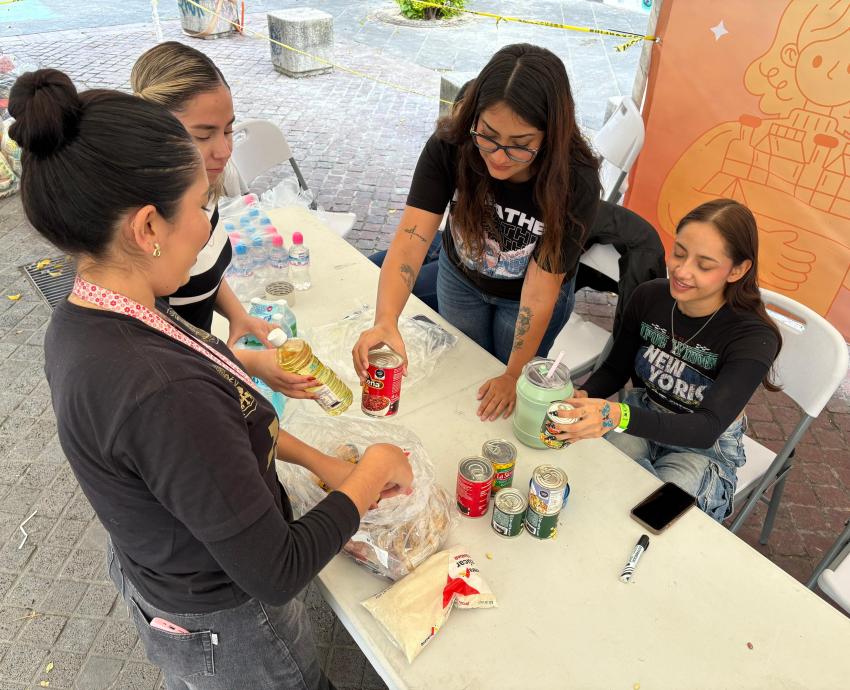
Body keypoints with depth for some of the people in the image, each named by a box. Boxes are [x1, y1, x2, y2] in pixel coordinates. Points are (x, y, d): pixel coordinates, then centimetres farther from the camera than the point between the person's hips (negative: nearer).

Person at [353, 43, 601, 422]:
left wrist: (514, 376, -21)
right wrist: (385, 322, -57)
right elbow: (410, 240, -40)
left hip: (524, 295, -2)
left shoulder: (575, 182, -36)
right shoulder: (448, 146, -32)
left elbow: (541, 288, -30)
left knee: (506, 410, 17)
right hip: (460, 278, 2)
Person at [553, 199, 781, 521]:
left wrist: (618, 416, -52)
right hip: (642, 418, 3)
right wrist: (583, 397, -23)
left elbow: (706, 429, -34)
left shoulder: (753, 337, -24)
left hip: (706, 446, -2)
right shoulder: (648, 296, -12)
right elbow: (615, 369, 1)